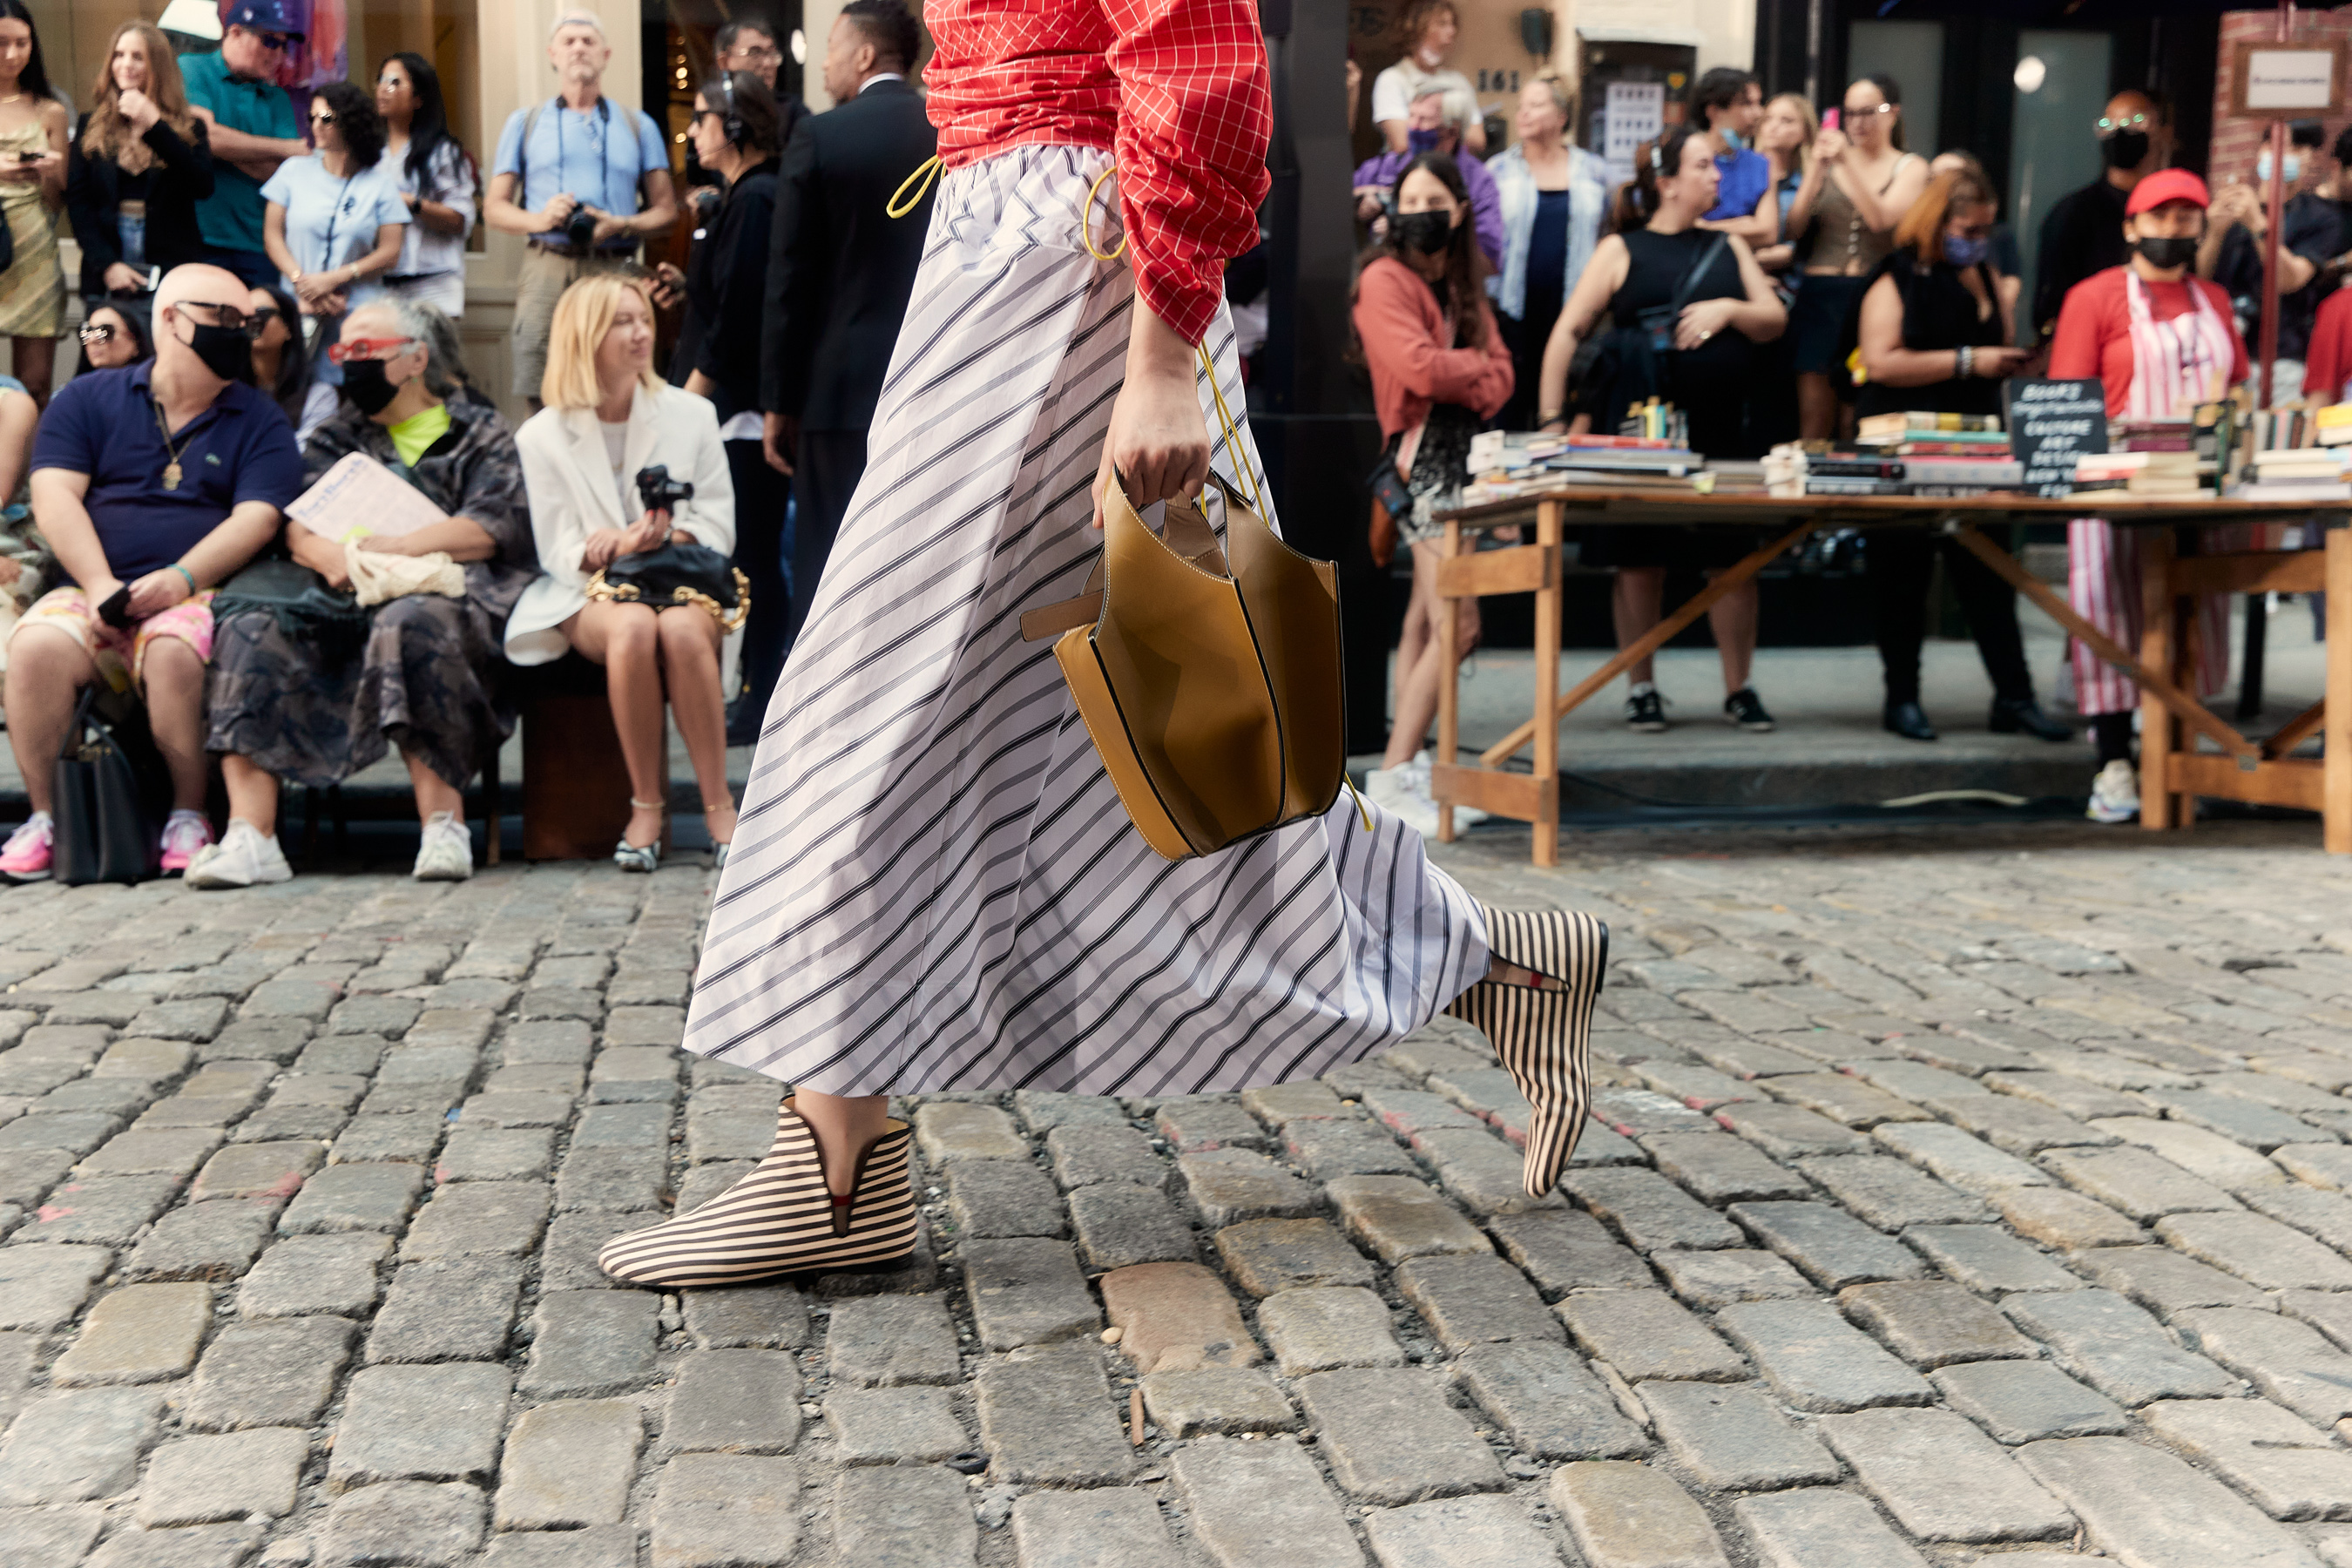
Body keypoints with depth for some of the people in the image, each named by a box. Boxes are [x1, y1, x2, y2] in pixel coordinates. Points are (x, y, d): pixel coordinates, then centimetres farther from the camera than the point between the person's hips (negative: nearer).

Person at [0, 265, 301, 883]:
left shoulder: (259, 423, 13)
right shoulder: (89, 398, 15)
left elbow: (255, 518, -1)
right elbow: (55, 496, 3)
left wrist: (179, 579, -18)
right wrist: (101, 587, -13)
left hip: (196, 596, -1)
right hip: (89, 591, 2)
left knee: (176, 652, -35)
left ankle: (189, 816, -17)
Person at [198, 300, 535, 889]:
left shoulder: (479, 431, 17)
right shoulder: (334, 437, 27)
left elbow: (489, 527, -2)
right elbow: (298, 525, 8)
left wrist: (387, 549, -14)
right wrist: (330, 556, -17)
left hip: (444, 591, -4)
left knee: (407, 623, -38)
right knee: (252, 631, -25)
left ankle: (444, 823, -37)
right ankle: (249, 837, -33)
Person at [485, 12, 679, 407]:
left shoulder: (639, 126, 19)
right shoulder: (525, 123, 20)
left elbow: (666, 211, 13)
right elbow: (494, 208, 16)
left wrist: (622, 225, -8)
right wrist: (538, 219, -7)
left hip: (616, 271, 0)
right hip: (548, 268, 0)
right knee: (543, 398, -10)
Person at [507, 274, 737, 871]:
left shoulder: (692, 414, 11)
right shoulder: (543, 436, 7)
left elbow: (717, 526, 7)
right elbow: (560, 552, 2)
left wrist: (659, 538, -14)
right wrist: (624, 547, -20)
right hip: (590, 597, -1)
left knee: (682, 630, -35)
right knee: (633, 628, -36)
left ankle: (719, 804, -29)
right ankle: (646, 808, -27)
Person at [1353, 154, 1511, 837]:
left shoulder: (1461, 283, 17)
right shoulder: (1384, 279, -6)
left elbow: (1500, 372, 8)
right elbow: (1420, 368, -18)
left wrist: (1463, 381, -13)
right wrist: (1476, 365, 0)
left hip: (1461, 452, 8)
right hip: (1423, 454, -8)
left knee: (1425, 620, 9)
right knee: (1458, 625, -15)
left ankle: (1412, 775, 13)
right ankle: (1392, 778, -11)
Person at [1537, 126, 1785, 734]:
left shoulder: (1728, 247, 14)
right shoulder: (1622, 250, 2)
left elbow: (1775, 320, 12)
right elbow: (1568, 332, -3)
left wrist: (1729, 308, -9)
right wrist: (1552, 421, -10)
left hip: (1720, 427, 3)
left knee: (1733, 558, 1)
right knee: (1639, 559, 1)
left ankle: (1739, 689, 13)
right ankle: (1642, 688, 14)